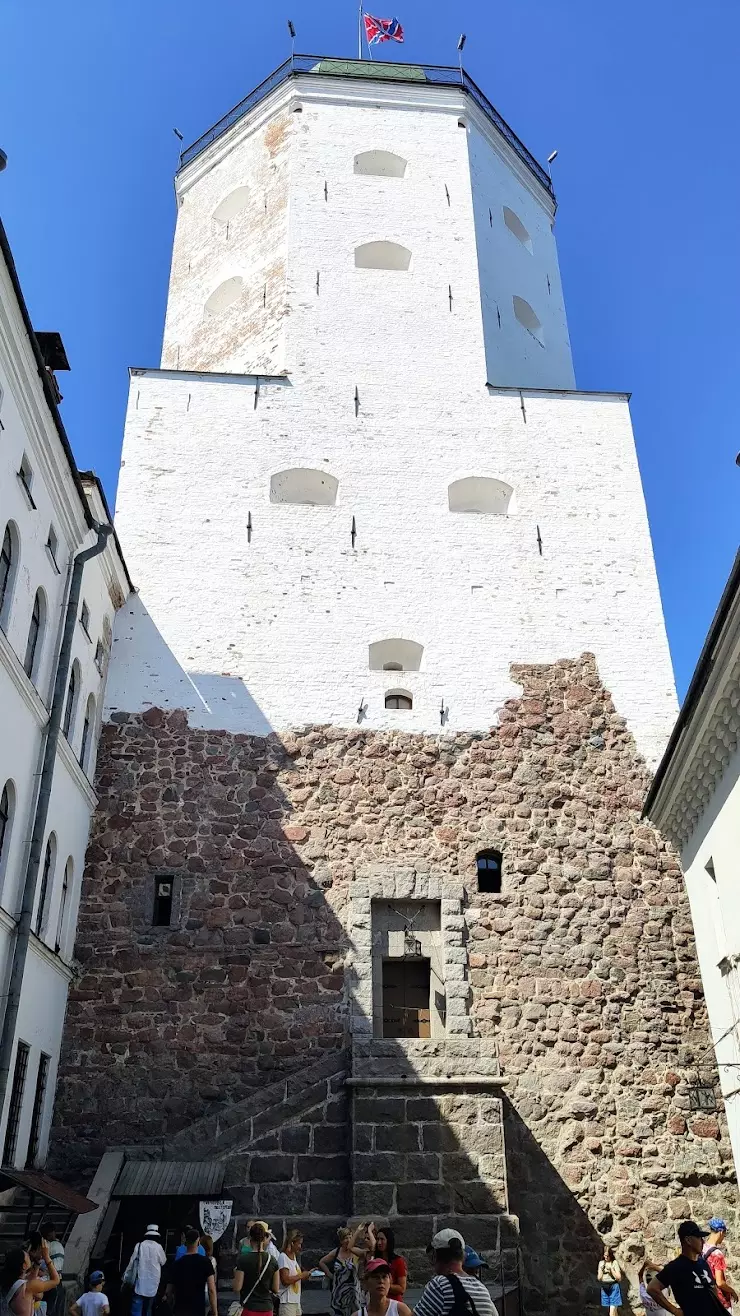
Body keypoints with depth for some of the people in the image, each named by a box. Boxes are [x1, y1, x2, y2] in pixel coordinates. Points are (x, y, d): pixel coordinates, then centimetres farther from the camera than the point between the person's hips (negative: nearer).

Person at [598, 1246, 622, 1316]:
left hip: (614, 1287, -5)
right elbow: (599, 1278, 6)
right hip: (605, 1288, 5)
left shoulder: (615, 1262, -7)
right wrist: (601, 1269, -9)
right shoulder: (601, 1263, 7)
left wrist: (611, 1269, -18)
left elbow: (618, 1278, -9)